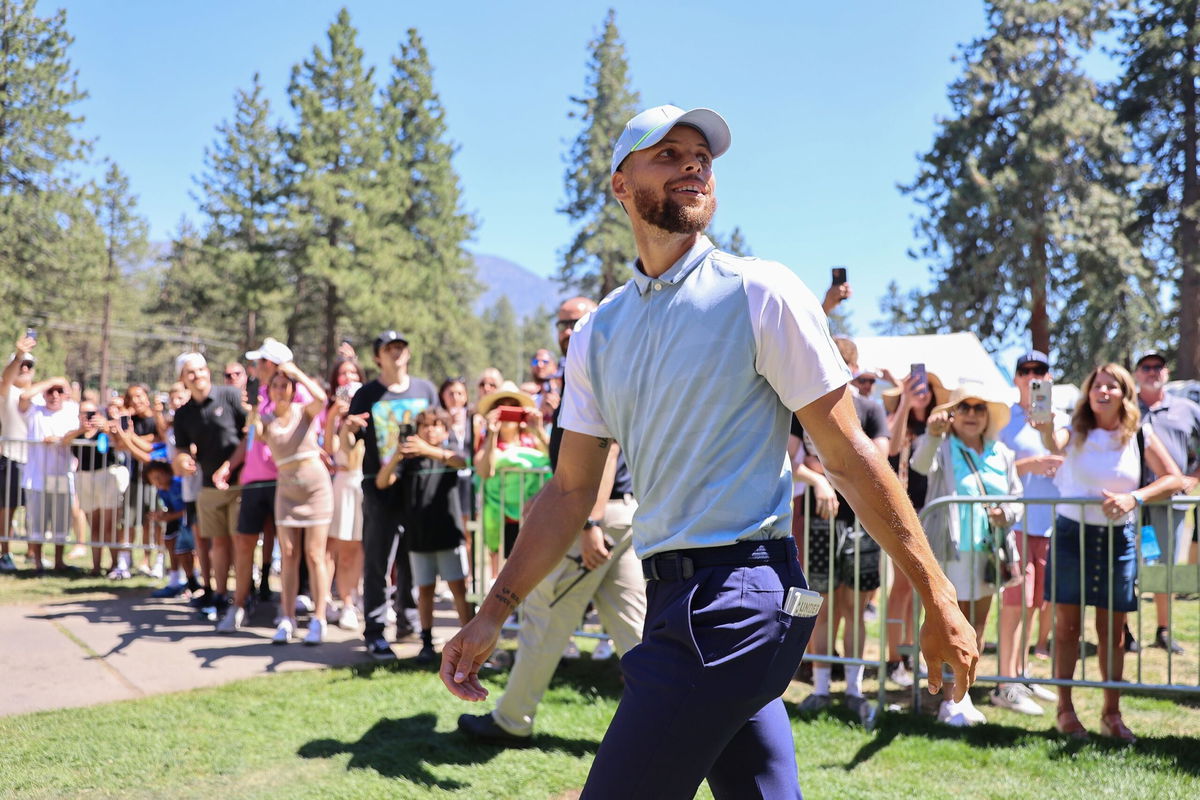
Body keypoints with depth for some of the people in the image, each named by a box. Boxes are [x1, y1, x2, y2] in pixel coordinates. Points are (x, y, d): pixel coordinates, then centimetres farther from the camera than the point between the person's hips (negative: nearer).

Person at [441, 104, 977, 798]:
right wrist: (495, 612, 8)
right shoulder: (598, 334, 12)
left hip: (736, 598, -6)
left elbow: (849, 456, -6)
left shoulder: (759, 292, -5)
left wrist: (939, 600, -6)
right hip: (672, 595, 6)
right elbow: (571, 491, 15)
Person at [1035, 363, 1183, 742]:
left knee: (1113, 628, 6)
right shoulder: (1076, 433, -3)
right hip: (1071, 534, -1)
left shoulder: (1140, 436, 1)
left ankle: (1111, 714, 17)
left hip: (1118, 537, 1)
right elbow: (1054, 445, -27)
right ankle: (1065, 710, 11)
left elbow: (1174, 479, -1)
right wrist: (1046, 431, -51)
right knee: (1067, 624, 2)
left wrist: (1134, 498, -17)